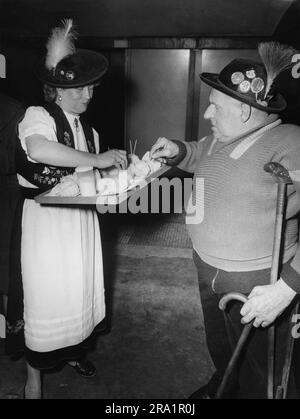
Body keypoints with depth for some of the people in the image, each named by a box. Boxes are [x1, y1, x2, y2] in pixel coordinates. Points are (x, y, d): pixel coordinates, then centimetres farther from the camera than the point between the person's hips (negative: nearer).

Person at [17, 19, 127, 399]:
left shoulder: (89, 131, 11)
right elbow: (38, 148, -34)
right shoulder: (38, 115, -10)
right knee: (46, 295, 3)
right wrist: (96, 160, -32)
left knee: (81, 289, 17)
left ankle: (72, 350, 44)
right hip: (47, 220, -6)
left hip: (82, 219, 7)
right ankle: (33, 377, 26)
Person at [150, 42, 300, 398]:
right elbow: (201, 155, 21)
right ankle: (224, 387, 61)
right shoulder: (221, 138, 0)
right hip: (208, 272, 8)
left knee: (259, 377, 15)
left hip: (256, 286, -7)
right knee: (219, 349, 32)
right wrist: (177, 151, -1)